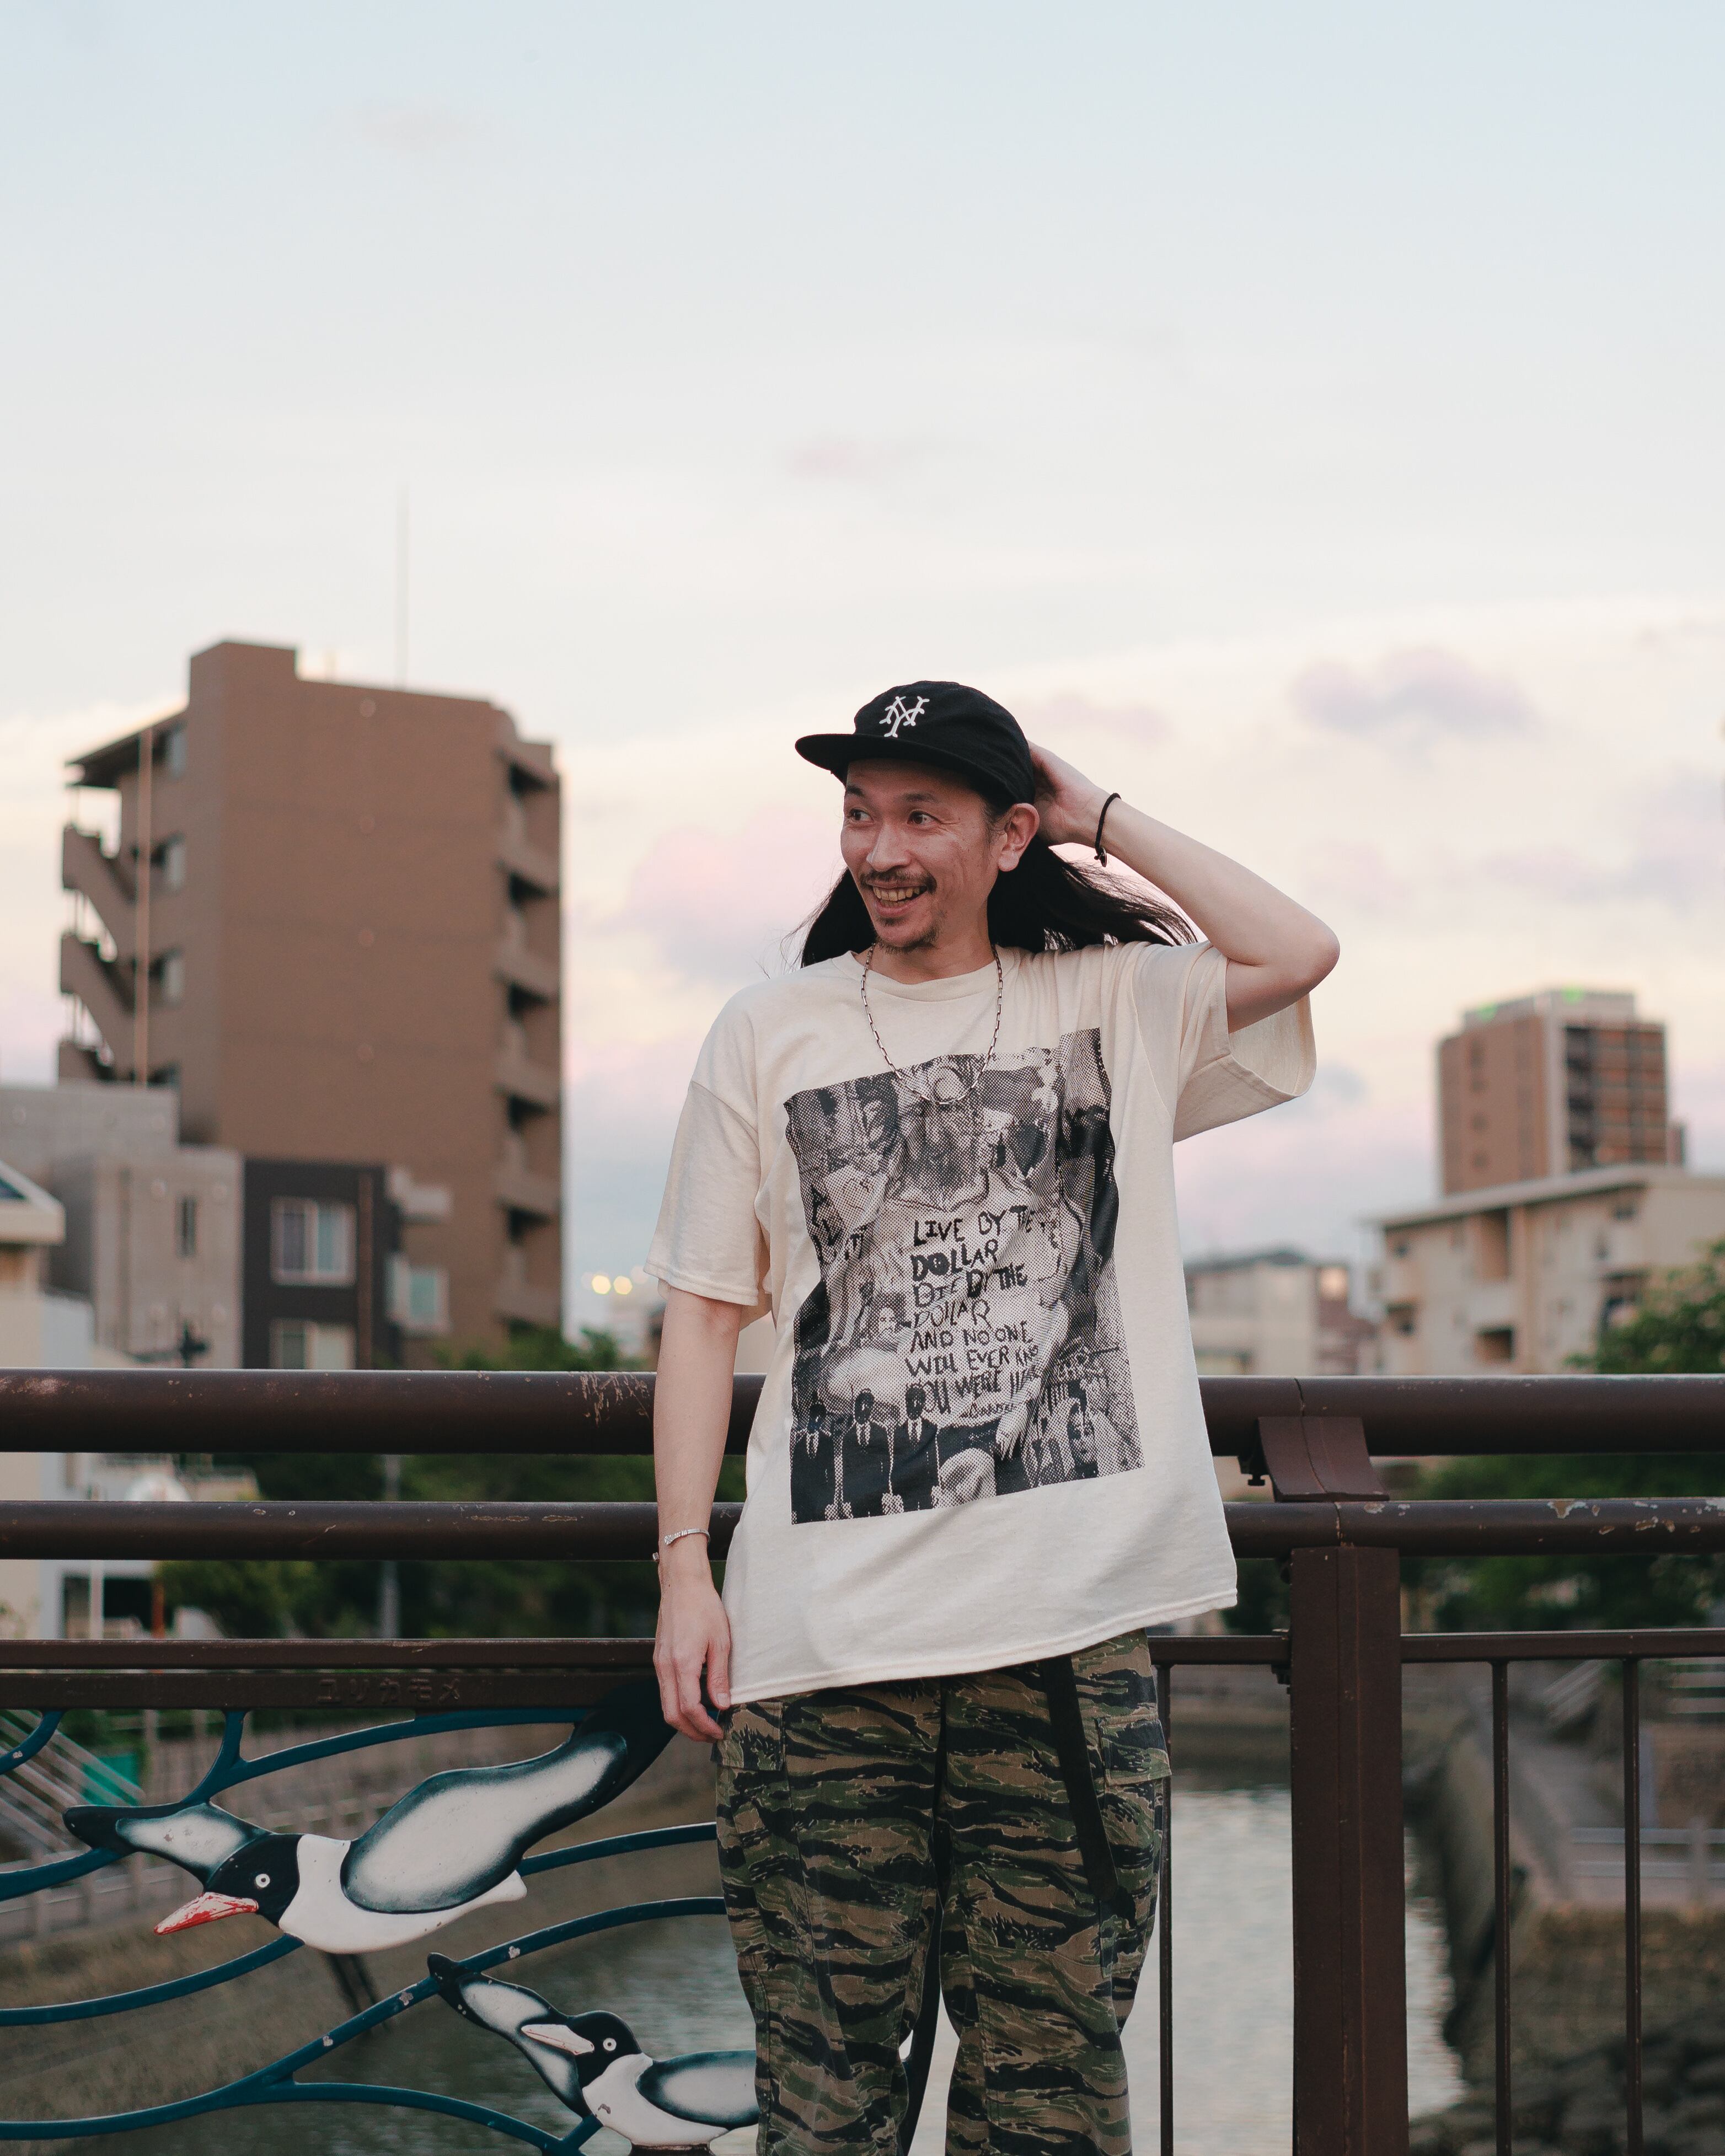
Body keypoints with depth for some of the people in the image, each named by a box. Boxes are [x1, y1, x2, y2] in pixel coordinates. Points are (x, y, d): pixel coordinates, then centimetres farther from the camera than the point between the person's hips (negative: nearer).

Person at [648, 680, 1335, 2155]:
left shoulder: (1116, 1004, 10)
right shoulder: (768, 1036, 12)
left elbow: (1296, 955, -8)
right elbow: (706, 1312, 10)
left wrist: (1102, 816, 4)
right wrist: (685, 1569, 1)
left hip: (1070, 1632, 0)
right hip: (827, 1636, 1)